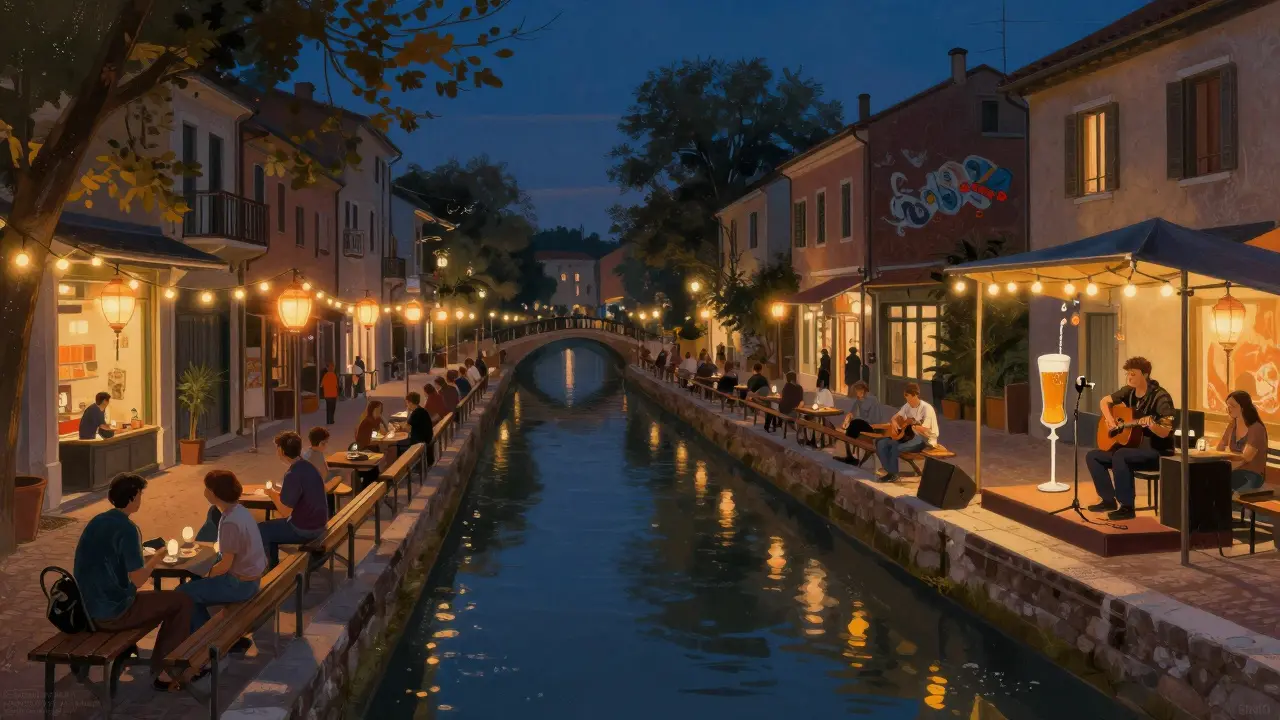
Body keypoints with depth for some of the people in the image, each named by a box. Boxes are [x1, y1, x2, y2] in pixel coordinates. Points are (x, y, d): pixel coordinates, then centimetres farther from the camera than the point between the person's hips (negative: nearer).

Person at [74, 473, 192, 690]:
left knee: (164, 601, 27)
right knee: (183, 602, 3)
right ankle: (165, 673, 8)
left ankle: (158, 668, 29)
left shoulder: (96, 522, 6)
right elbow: (138, 580, -22)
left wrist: (146, 559, 16)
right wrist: (156, 559, -5)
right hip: (114, 613, -9)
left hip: (89, 609, 9)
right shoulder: (127, 528, -20)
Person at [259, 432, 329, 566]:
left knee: (260, 530, 6)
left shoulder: (293, 475, -25)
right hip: (317, 524, 9)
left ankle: (271, 567, 21)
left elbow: (284, 512, -20)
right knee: (270, 527, 25)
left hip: (304, 529, -9)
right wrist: (279, 492, 7)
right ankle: (274, 567, 31)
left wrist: (272, 494, -4)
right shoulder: (308, 466, 2)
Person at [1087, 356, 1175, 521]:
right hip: (1133, 447, 8)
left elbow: (1165, 433, -22)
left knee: (1119, 455, -35)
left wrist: (1150, 424, -43)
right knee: (1092, 456, -1)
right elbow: (1105, 401, 18)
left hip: (1157, 452, -8)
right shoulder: (1129, 391, 3)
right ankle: (1109, 500, 5)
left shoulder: (1160, 396, -18)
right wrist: (1109, 419, 0)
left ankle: (1127, 507, -26)